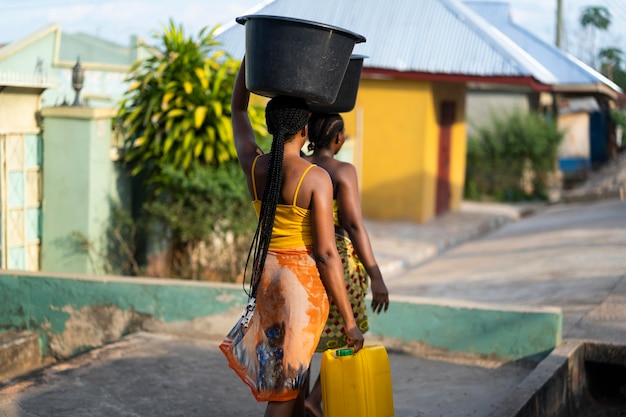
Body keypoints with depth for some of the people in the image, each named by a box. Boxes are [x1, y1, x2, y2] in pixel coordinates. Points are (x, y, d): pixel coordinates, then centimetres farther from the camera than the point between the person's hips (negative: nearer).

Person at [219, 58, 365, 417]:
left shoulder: (254, 165, -3)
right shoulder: (316, 178, -18)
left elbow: (238, 109, 16)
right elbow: (327, 254, -19)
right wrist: (350, 321, -13)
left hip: (266, 274, 6)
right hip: (304, 280, -6)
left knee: (298, 366, 23)